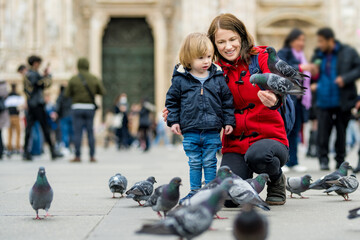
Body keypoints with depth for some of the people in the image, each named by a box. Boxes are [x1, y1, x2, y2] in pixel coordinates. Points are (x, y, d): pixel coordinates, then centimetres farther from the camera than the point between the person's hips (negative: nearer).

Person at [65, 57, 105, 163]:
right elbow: (102, 91, 4)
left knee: (77, 133, 0)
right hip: (90, 108, 2)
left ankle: (77, 156, -2)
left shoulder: (73, 79, -4)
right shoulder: (94, 79, 1)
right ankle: (92, 156, 7)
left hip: (77, 107, -2)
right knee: (90, 133, 7)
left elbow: (67, 94, -2)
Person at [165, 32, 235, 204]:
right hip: (190, 131, 0)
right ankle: (194, 192, 18)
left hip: (212, 132, 0)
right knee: (194, 164, 8)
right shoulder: (180, 80, -1)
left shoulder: (217, 78, 3)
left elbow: (227, 101, 10)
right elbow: (172, 101, 7)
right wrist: (173, 121, 0)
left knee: (210, 163, 5)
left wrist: (228, 122, 6)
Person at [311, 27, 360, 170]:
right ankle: (323, 160, 3)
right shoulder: (318, 55, 9)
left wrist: (345, 78, -16)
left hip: (343, 101, -2)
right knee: (323, 131, -6)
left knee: (341, 131, 6)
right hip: (324, 101, 2)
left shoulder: (348, 53, 0)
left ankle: (340, 160, 20)